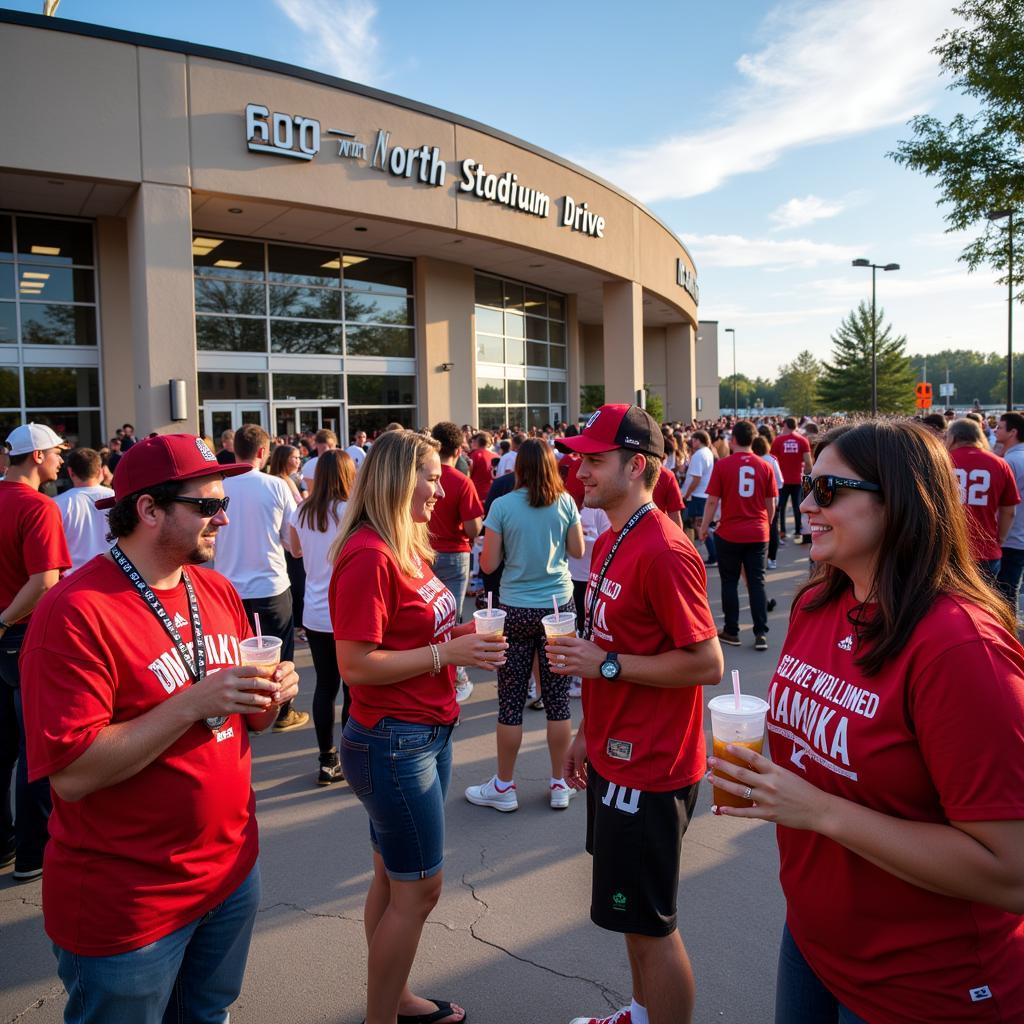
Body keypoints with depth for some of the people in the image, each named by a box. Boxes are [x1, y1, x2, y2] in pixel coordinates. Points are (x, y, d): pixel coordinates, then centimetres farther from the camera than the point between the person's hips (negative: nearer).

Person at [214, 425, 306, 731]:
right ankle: (282, 713, 24)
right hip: (271, 585, -2)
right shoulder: (276, 486, -11)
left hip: (230, 587, 2)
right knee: (279, 652, 13)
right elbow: (293, 538, -3)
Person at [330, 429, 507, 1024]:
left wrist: (462, 634, 0)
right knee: (418, 888, 5)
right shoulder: (368, 556, -21)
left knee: (395, 880, 22)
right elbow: (356, 665, -23)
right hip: (393, 744, -9)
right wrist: (447, 653, -21)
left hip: (428, 733, 9)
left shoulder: (407, 547, 8)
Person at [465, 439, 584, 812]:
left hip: (516, 610, -2)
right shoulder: (565, 503, -2)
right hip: (559, 605, 3)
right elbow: (578, 550, 8)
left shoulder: (503, 506, -9)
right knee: (558, 699, 10)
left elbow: (488, 564, -6)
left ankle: (503, 787, 19)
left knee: (511, 701, 7)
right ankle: (559, 785, 22)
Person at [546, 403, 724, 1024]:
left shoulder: (664, 553, -23)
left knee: (651, 923, 6)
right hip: (616, 758, 10)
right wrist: (589, 733, 18)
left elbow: (708, 664, -24)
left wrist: (606, 664, -23)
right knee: (635, 912, 25)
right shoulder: (611, 543, 8)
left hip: (649, 769, -10)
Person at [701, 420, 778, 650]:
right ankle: (761, 633, 7)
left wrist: (704, 527, 5)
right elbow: (771, 504, 6)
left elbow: (713, 501, -8)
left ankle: (731, 631, 17)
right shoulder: (765, 467, 0)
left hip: (729, 534, -2)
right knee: (756, 582, 9)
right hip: (758, 534, 2)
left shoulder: (722, 465, -9)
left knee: (730, 582, 10)